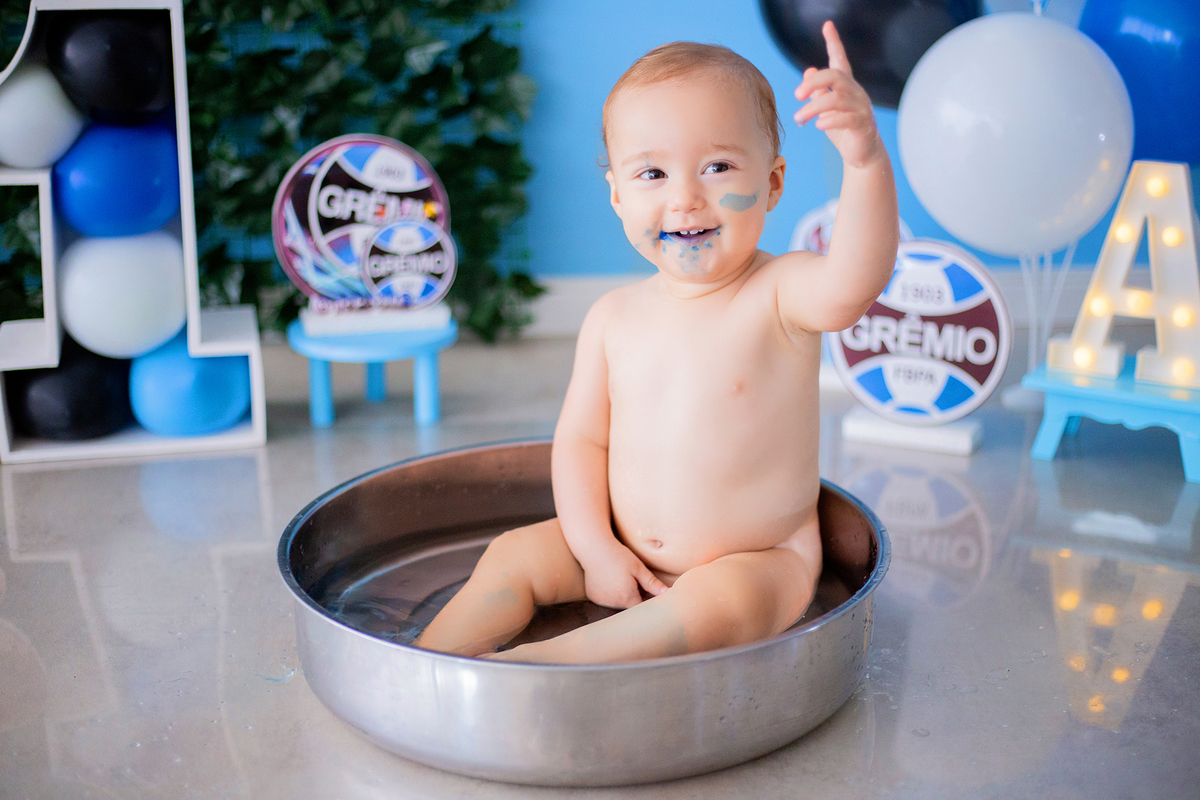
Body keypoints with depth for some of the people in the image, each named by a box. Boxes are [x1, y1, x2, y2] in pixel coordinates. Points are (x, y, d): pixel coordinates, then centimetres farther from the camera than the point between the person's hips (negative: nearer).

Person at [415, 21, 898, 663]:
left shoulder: (782, 295, -16)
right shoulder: (614, 317, -2)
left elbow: (854, 284, -40)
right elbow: (581, 436, 4)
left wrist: (865, 158, -55)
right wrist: (595, 548, -8)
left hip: (758, 559, -5)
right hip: (627, 557, 5)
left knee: (716, 606, -33)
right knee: (514, 556, -3)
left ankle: (540, 660, -29)